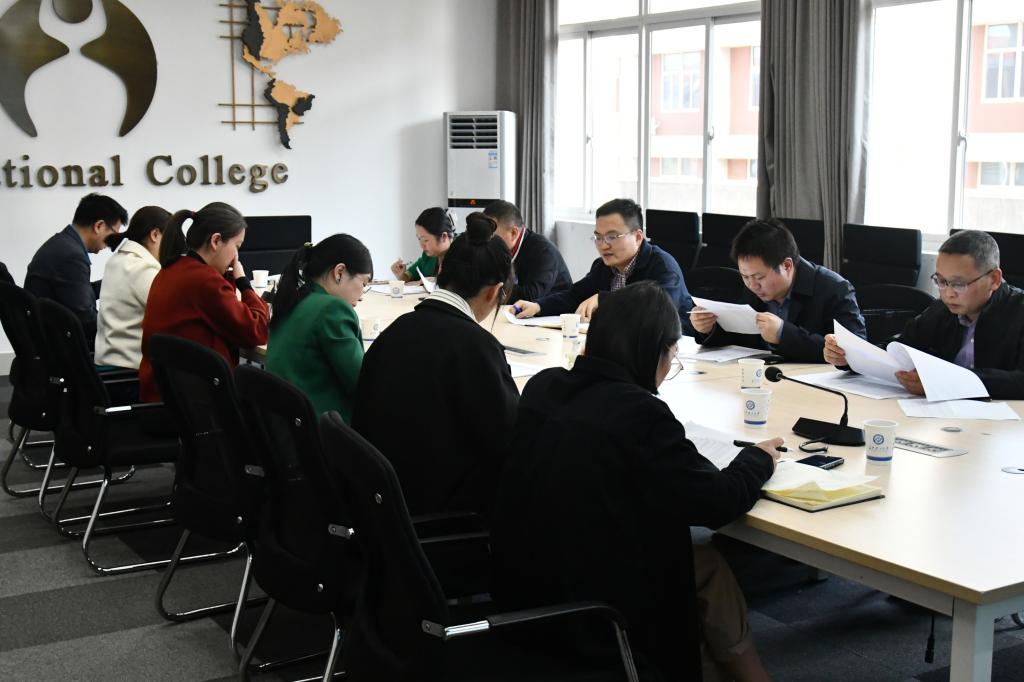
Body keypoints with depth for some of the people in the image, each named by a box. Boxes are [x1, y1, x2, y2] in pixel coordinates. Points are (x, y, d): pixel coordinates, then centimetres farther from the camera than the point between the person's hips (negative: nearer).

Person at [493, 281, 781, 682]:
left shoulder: (543, 386, 0)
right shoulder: (637, 411, -21)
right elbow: (717, 503, -13)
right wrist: (758, 459, 6)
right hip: (596, 605, -7)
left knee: (701, 562, 22)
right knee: (710, 568, 18)